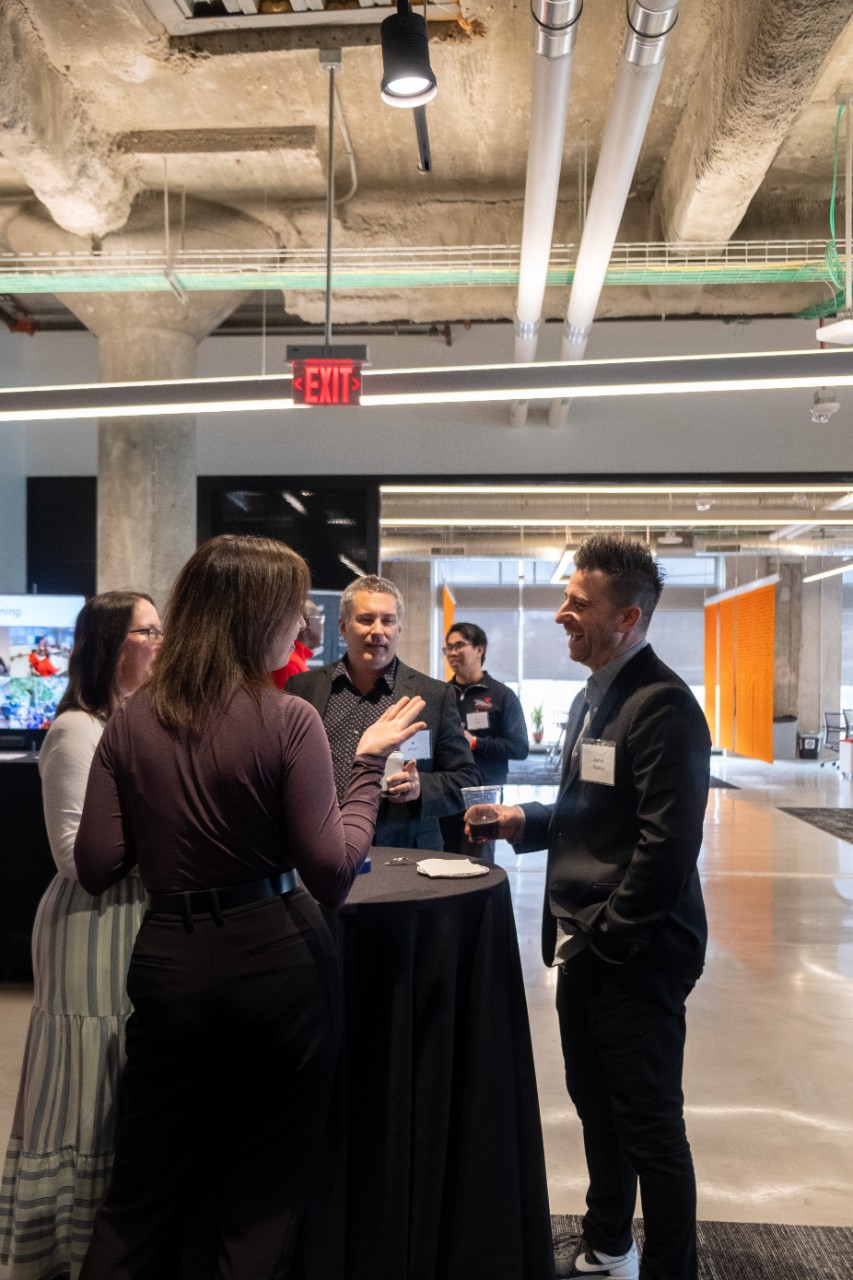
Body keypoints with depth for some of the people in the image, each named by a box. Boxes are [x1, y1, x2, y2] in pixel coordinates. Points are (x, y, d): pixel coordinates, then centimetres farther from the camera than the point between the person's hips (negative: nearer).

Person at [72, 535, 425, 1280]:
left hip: (170, 959, 3)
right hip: (276, 959, -3)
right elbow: (331, 874, -16)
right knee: (265, 1198, 17)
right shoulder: (288, 719, -14)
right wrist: (369, 763, -6)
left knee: (142, 1194, 20)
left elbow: (96, 869, -2)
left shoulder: (131, 721, -2)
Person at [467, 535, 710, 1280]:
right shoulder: (593, 698, 11)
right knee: (596, 1105, 22)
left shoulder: (663, 707, -19)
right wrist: (526, 822, 4)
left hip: (635, 958, -9)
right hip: (584, 947, 9)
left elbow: (666, 847, -24)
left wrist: (603, 940, -18)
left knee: (650, 1124, 6)